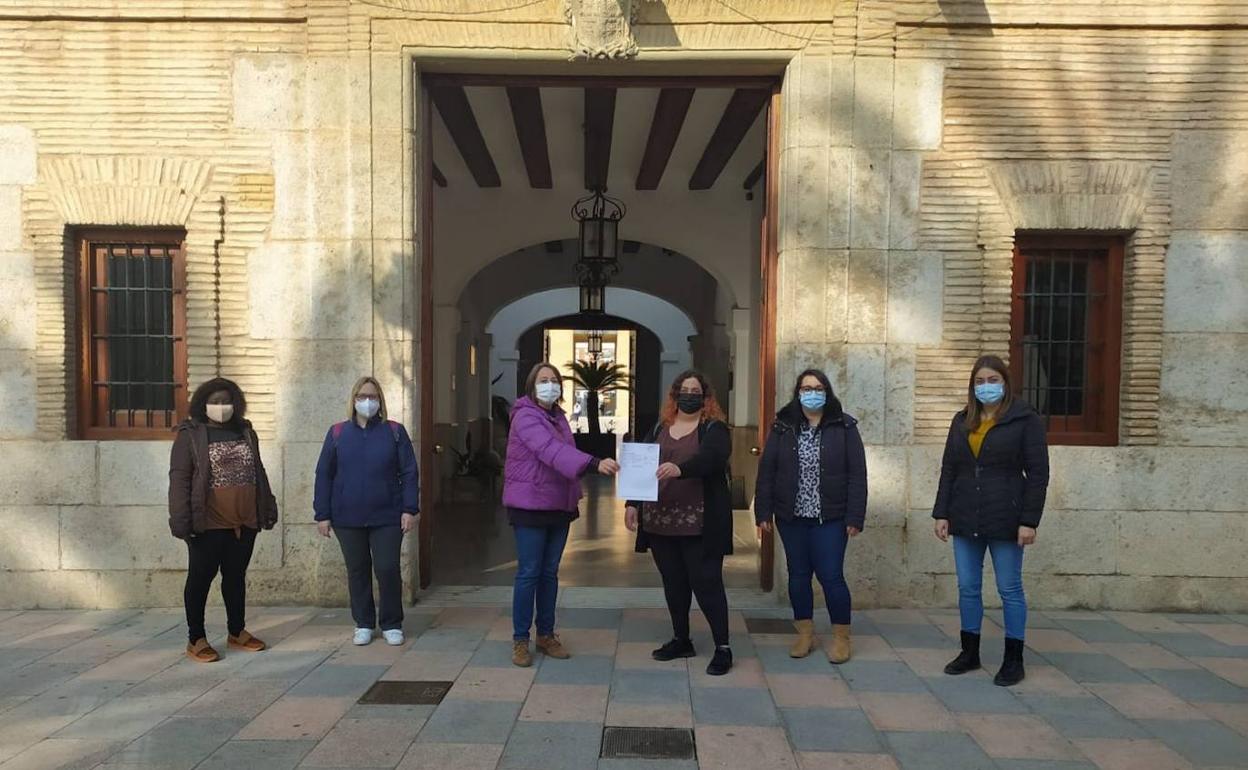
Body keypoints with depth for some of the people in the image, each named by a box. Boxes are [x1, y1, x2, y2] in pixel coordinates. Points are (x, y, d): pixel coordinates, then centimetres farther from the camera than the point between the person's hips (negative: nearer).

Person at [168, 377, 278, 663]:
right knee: (200, 578, 5)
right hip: (209, 523, -5)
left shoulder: (245, 432, 12)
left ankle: (237, 632, 27)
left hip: (245, 521, 5)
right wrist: (181, 519, -17)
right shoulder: (190, 435, -4)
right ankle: (196, 639, 17)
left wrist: (269, 507, 14)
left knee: (236, 576, 15)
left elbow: (258, 473, 17)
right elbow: (179, 479, -9)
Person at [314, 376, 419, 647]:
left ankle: (392, 624, 17)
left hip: (387, 517, -1)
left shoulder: (394, 431, 1)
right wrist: (322, 514, 1)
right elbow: (324, 475, 5)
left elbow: (409, 472, -1)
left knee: (387, 569, 0)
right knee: (357, 571, 11)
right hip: (348, 519, 2)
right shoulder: (337, 433, 4)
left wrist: (409, 509, -8)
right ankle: (363, 624, 26)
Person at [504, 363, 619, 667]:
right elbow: (552, 450, -32)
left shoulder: (558, 417, 12)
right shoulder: (526, 417, -15)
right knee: (528, 573, 0)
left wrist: (574, 497, 13)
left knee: (550, 573, 13)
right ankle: (520, 639, 13)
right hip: (530, 506, -7)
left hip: (559, 507, 7)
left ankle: (546, 635, 24)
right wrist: (594, 463, -44)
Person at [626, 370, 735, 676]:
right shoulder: (660, 428, 13)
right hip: (661, 521, 5)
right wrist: (632, 503, 6)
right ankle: (681, 640, 28)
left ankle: (723, 648, 8)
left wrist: (680, 469, -42)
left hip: (699, 523, -5)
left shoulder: (714, 428, -3)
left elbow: (710, 458, -24)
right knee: (673, 583, 14)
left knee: (706, 582, -2)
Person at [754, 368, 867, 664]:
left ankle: (841, 637, 18)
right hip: (792, 517, 3)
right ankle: (805, 634, 27)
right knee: (798, 575, 12)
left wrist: (855, 517, -10)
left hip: (830, 518, -2)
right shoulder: (782, 427, 2)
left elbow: (857, 474, -5)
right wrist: (763, 511, -3)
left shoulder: (844, 427, -3)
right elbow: (766, 470, 2)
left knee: (831, 575, -1)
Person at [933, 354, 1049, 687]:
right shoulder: (962, 421, 10)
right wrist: (941, 513, 5)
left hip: (1005, 520, -4)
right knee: (968, 588, 11)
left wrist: (1029, 520, -12)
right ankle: (970, 652, 24)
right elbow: (948, 470, 11)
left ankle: (1014, 660, 18)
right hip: (965, 520, 5)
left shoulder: (1026, 420, -3)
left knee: (1009, 589, 6)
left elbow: (1038, 474, -7)